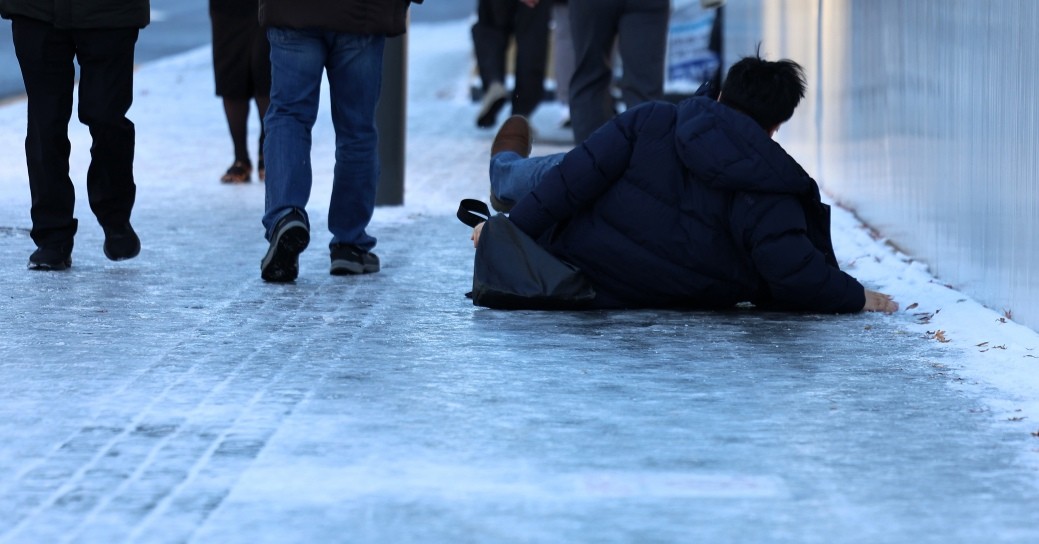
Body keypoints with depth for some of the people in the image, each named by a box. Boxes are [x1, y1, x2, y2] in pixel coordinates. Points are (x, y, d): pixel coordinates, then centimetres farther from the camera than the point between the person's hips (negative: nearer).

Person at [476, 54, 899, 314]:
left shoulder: (654, 121, -15)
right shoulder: (768, 193, -19)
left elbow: (574, 178, -15)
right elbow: (796, 276, -27)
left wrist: (511, 227, -8)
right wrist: (859, 297, -10)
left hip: (570, 255, 0)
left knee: (550, 173, 36)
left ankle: (505, 167, 74)